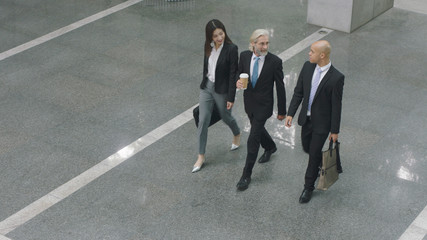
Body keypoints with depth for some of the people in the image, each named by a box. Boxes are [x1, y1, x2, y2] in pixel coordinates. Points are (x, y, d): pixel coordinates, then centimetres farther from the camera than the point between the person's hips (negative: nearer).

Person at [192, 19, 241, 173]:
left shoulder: (231, 49, -19)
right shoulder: (209, 46, -3)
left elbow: (233, 75, -17)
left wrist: (231, 98, -15)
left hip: (222, 90, -4)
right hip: (206, 87, 4)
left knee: (226, 117, 18)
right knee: (203, 121, 2)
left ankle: (237, 134, 53)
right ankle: (201, 156, 12)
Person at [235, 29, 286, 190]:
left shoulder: (275, 62, -20)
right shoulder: (244, 56, -9)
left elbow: (280, 87, -11)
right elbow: (239, 73, 8)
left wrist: (282, 111, -4)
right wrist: (238, 82, -18)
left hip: (263, 106, -5)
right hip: (249, 103, 5)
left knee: (253, 139, -6)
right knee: (257, 128, 27)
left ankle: (246, 175, 6)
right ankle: (270, 147, 59)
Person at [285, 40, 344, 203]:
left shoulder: (336, 78, -24)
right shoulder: (307, 67, -8)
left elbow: (336, 105, -16)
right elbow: (298, 92, 2)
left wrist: (335, 130, -10)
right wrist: (290, 113, -1)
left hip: (322, 122, -6)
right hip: (306, 118, 6)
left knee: (314, 154, 4)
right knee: (307, 148, 22)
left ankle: (308, 188, 23)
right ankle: (324, 164, 53)